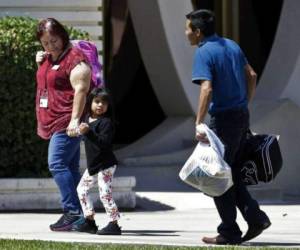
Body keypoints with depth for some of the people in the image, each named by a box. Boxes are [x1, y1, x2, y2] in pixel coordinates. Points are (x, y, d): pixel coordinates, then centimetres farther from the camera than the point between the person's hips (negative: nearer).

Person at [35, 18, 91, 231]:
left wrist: (75, 119, -26)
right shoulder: (48, 59, 17)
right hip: (54, 123, 10)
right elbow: (45, 83, 33)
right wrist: (40, 64, 13)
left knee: (57, 164, -17)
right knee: (70, 168, 10)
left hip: (67, 124, -10)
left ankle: (72, 212, -20)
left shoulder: (74, 59, -12)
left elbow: (80, 90, -19)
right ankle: (78, 216, 12)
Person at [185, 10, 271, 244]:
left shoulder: (203, 53, -13)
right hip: (242, 115, 8)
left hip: (223, 119, -8)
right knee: (233, 174, 16)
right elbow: (252, 76, 16)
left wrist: (199, 123, -26)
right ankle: (256, 217, 6)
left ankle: (229, 232, 5)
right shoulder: (232, 45, 11)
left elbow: (206, 89, -24)